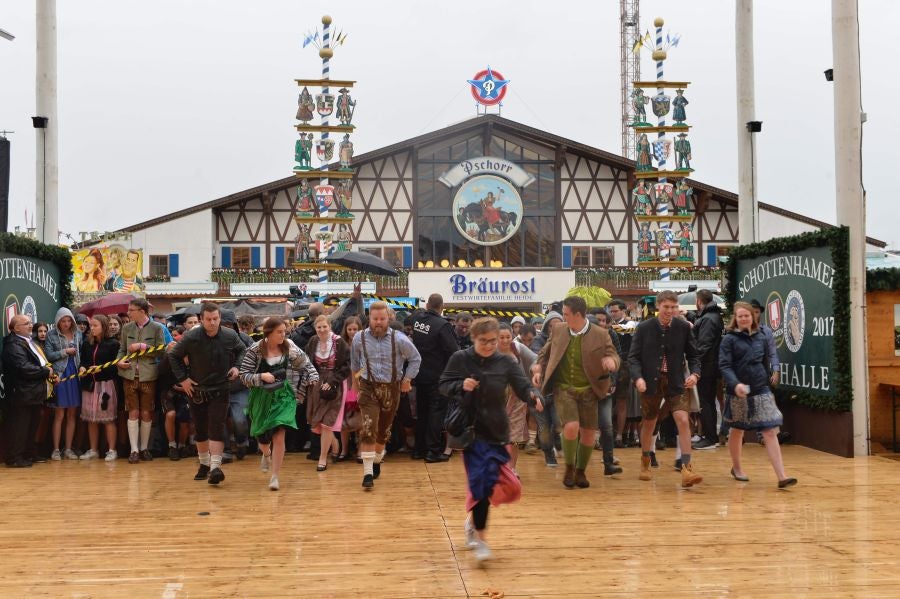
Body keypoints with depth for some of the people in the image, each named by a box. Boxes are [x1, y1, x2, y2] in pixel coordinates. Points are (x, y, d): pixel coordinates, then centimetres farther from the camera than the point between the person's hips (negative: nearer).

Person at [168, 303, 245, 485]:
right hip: (197, 390, 1)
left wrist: (236, 366, -3)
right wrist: (182, 378, -4)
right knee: (200, 430, 12)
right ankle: (204, 464, 29)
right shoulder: (191, 338, -12)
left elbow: (242, 351, 13)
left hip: (220, 390, -1)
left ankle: (215, 466, -15)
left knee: (217, 427, -13)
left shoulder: (230, 336, -8)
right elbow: (173, 356, 2)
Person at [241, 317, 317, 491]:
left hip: (283, 396, -1)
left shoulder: (290, 348, -4)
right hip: (261, 397, 1)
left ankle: (275, 476, -4)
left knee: (279, 435, -14)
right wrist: (261, 376, -23)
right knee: (262, 435, 15)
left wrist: (314, 380, -6)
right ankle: (266, 454, 53)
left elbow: (306, 365, 8)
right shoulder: (254, 351, -8)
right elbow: (244, 375, -8)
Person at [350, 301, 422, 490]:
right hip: (368, 388, -1)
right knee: (368, 429, -16)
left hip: (392, 389, 1)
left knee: (383, 430, 14)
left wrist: (407, 379, 2)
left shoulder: (399, 339, -10)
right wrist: (355, 380, 20)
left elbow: (415, 358, 5)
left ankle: (376, 461, 39)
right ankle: (368, 473, -16)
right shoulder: (359, 338, -7)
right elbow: (354, 362, 13)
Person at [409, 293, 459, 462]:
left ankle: (419, 449, 21)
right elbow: (454, 352, -19)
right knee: (437, 412, 0)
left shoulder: (417, 319, -2)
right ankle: (434, 451, -1)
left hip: (419, 375, 6)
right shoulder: (443, 325, -20)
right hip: (437, 377, -6)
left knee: (421, 411, 15)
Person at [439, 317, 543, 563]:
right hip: (470, 429, -2)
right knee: (481, 480, -10)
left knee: (489, 480, 8)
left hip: (496, 431, 3)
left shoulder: (506, 363, -2)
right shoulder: (460, 359, -4)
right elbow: (443, 385, 1)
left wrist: (533, 396, -34)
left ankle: (475, 519, 36)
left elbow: (523, 387, -11)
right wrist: (461, 386, -20)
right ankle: (479, 538, 1)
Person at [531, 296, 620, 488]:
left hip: (588, 390, 0)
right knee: (571, 427, -18)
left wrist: (611, 361, -25)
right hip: (563, 388, 0)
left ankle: (580, 471, 27)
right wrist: (538, 369, -1)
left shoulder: (600, 335, -5)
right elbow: (544, 353, 15)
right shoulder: (558, 331, 3)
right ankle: (569, 467, 6)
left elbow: (614, 356, -1)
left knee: (588, 433, 4)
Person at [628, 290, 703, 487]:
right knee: (649, 424, 14)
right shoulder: (643, 328, -6)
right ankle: (645, 463, 37)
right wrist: (638, 377, -21)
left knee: (683, 420, -16)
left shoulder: (683, 327, -3)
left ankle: (686, 469, -13)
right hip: (650, 383, 0)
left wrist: (694, 373, -15)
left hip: (675, 383, 0)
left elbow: (693, 355, 4)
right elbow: (633, 356, -5)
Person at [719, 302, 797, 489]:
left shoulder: (761, 338, 8)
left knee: (771, 432, -7)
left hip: (761, 391, 3)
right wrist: (735, 384, -29)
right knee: (737, 431, 14)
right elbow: (724, 365, -14)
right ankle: (736, 467, 36)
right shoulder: (729, 339, -5)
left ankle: (782, 477, -12)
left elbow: (765, 364, 18)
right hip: (738, 392, -3)